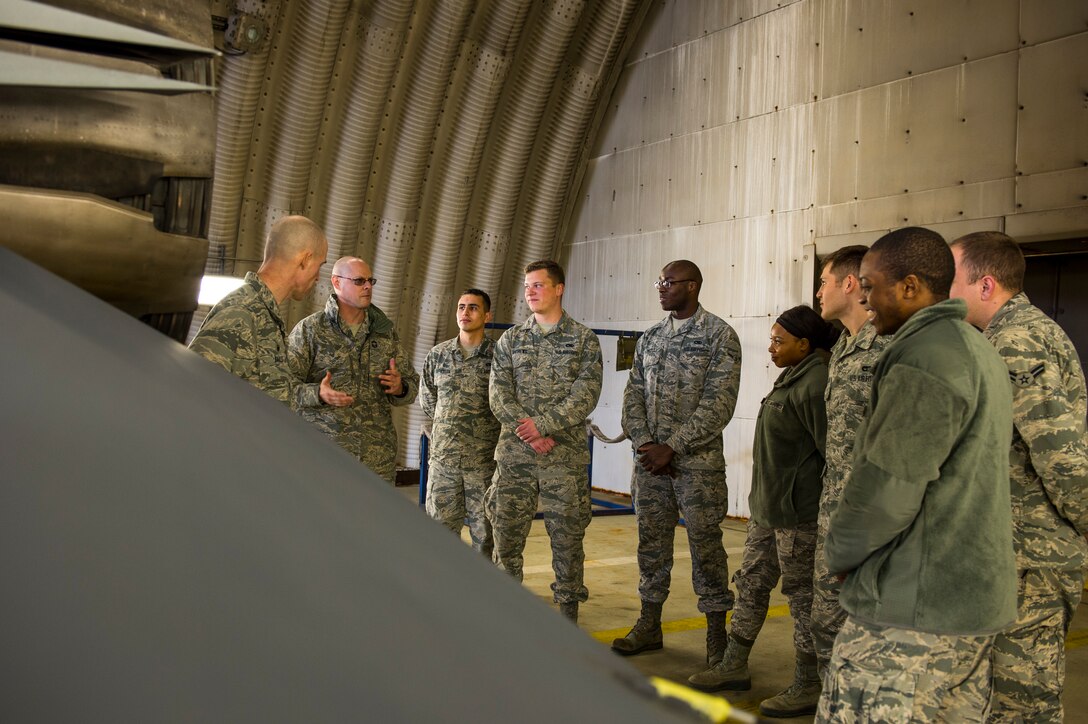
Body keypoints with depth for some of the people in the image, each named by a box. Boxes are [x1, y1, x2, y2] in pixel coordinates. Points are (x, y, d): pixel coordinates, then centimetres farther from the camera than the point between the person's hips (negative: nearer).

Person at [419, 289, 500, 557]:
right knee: (441, 526, 7)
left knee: (485, 530, 6)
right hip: (443, 457, 2)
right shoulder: (437, 355, 6)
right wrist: (449, 425, 12)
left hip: (485, 460, -2)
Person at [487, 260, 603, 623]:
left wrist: (544, 425, -16)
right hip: (514, 454, 2)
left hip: (566, 455, -2)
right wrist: (527, 433, -12)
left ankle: (569, 614, 17)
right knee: (506, 533, 5)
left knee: (567, 537, 4)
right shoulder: (510, 339, 10)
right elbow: (499, 393, 2)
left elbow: (586, 394, -7)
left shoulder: (584, 340, 3)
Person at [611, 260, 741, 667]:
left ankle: (717, 634, 11)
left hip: (697, 461, -5)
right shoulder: (649, 338, 13)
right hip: (650, 459, 6)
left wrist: (672, 447, -16)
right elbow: (634, 395, 10)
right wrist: (644, 443, -7)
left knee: (705, 543, 0)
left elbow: (719, 403, -13)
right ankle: (650, 625, 23)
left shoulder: (719, 335, -5)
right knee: (652, 540, 11)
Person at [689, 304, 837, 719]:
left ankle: (809, 688, 17)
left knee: (803, 595, 3)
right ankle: (734, 667, 30)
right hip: (767, 506, 10)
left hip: (798, 513, -10)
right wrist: (765, 499, 19)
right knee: (751, 583, 17)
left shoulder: (815, 385, -20)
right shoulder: (792, 376, 11)